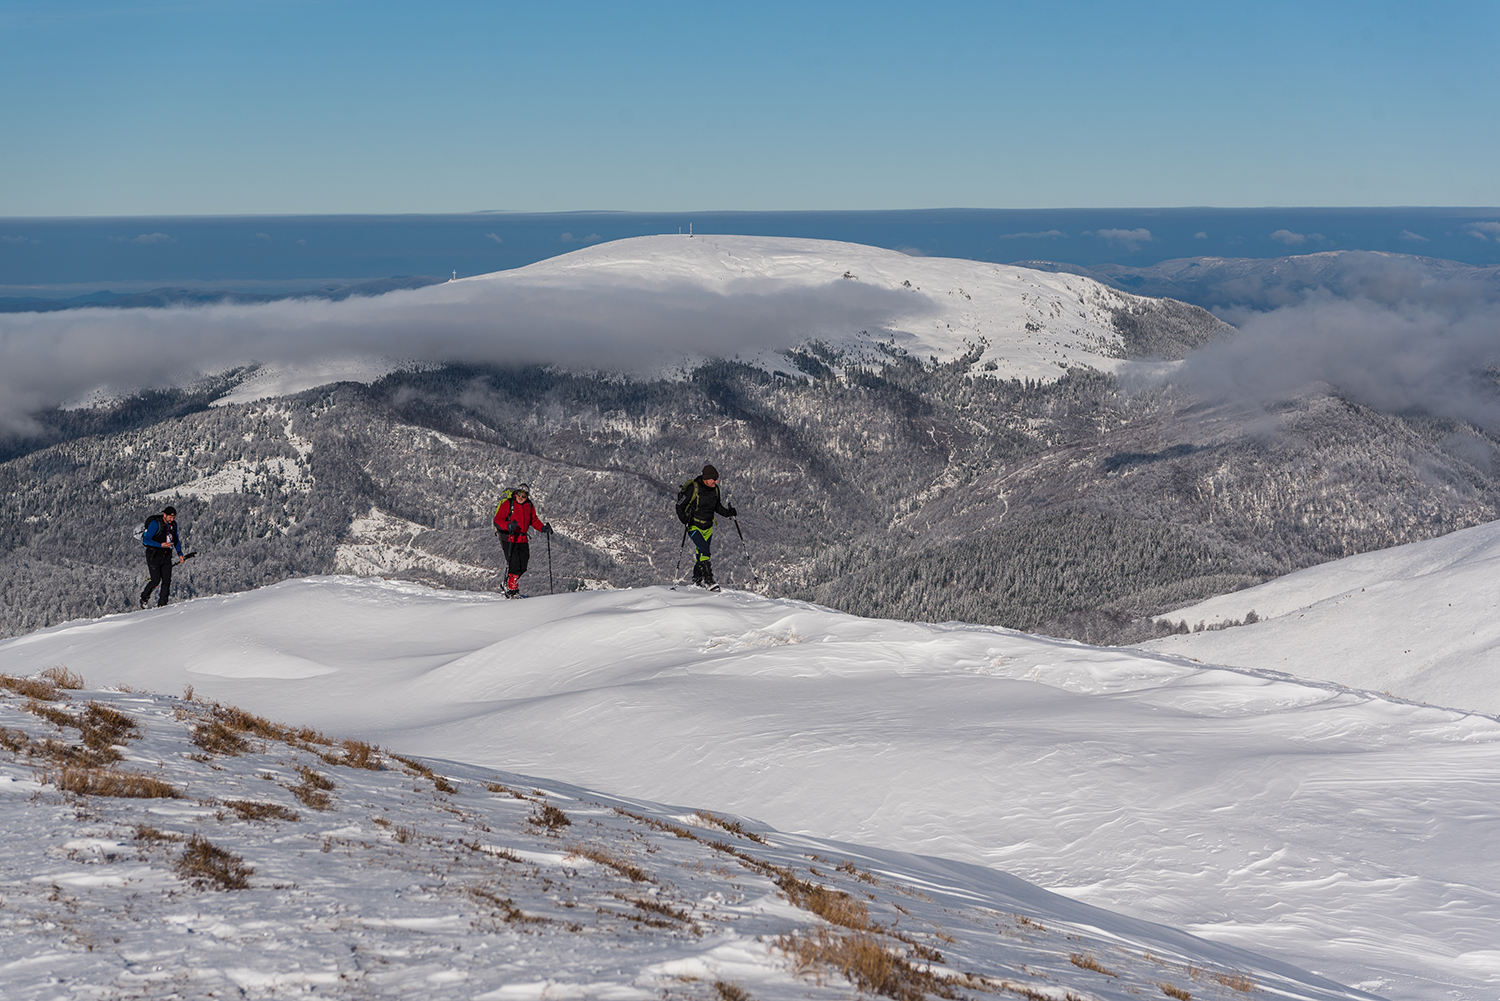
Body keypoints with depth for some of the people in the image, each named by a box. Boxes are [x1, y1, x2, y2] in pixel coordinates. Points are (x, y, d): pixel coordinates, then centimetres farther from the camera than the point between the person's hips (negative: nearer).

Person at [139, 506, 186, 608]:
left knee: (167, 581, -4)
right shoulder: (155, 524, -16)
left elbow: (176, 539, 20)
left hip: (166, 557, 6)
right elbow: (147, 540, -18)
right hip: (154, 556, -6)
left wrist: (180, 554, 10)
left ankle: (161, 604, 6)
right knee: (156, 580, -14)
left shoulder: (173, 524, 5)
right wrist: (161, 545, -30)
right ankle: (144, 598, 11)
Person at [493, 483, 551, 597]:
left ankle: (508, 583, 30)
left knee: (522, 567, 8)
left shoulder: (529, 506, 7)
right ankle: (511, 591, 1)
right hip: (509, 540, -6)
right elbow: (497, 520, -14)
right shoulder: (507, 504, -9)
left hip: (523, 540, 6)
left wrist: (543, 528, 3)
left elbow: (534, 520, 21)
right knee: (514, 566, -13)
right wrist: (509, 525, -32)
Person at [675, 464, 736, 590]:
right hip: (694, 526, -6)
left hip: (707, 527, 6)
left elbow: (717, 506, 17)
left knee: (702, 553, 13)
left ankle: (697, 579, 32)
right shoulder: (693, 489, -19)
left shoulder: (715, 489, 1)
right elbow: (680, 506, -13)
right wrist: (684, 519, -29)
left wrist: (727, 512, 0)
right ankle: (709, 581, -23)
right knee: (704, 551, -21)